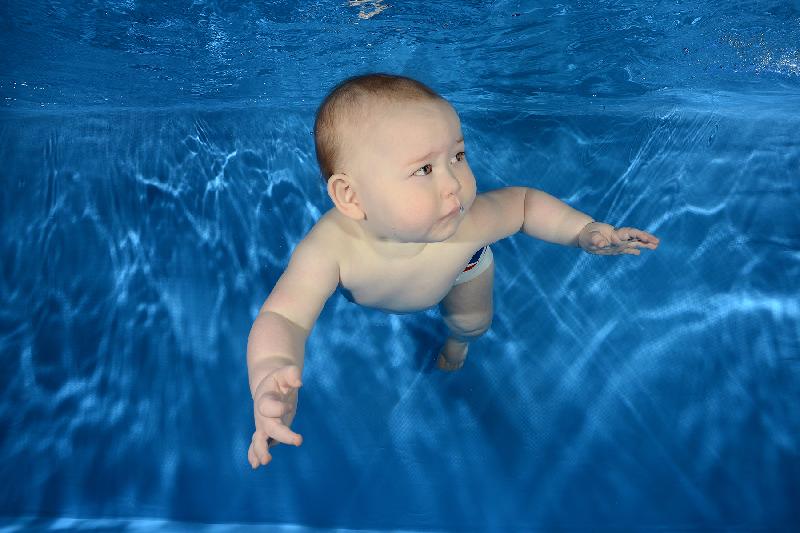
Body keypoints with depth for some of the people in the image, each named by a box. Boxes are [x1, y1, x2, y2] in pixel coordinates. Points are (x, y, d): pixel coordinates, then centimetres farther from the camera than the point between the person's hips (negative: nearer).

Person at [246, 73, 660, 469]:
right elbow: (283, 318, -51)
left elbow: (524, 202, -24)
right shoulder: (331, 247, -50)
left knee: (471, 321, 22)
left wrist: (585, 231, -37)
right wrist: (269, 380, -71)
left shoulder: (470, 224, -46)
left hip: (459, 261, 0)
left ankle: (458, 340, 59)